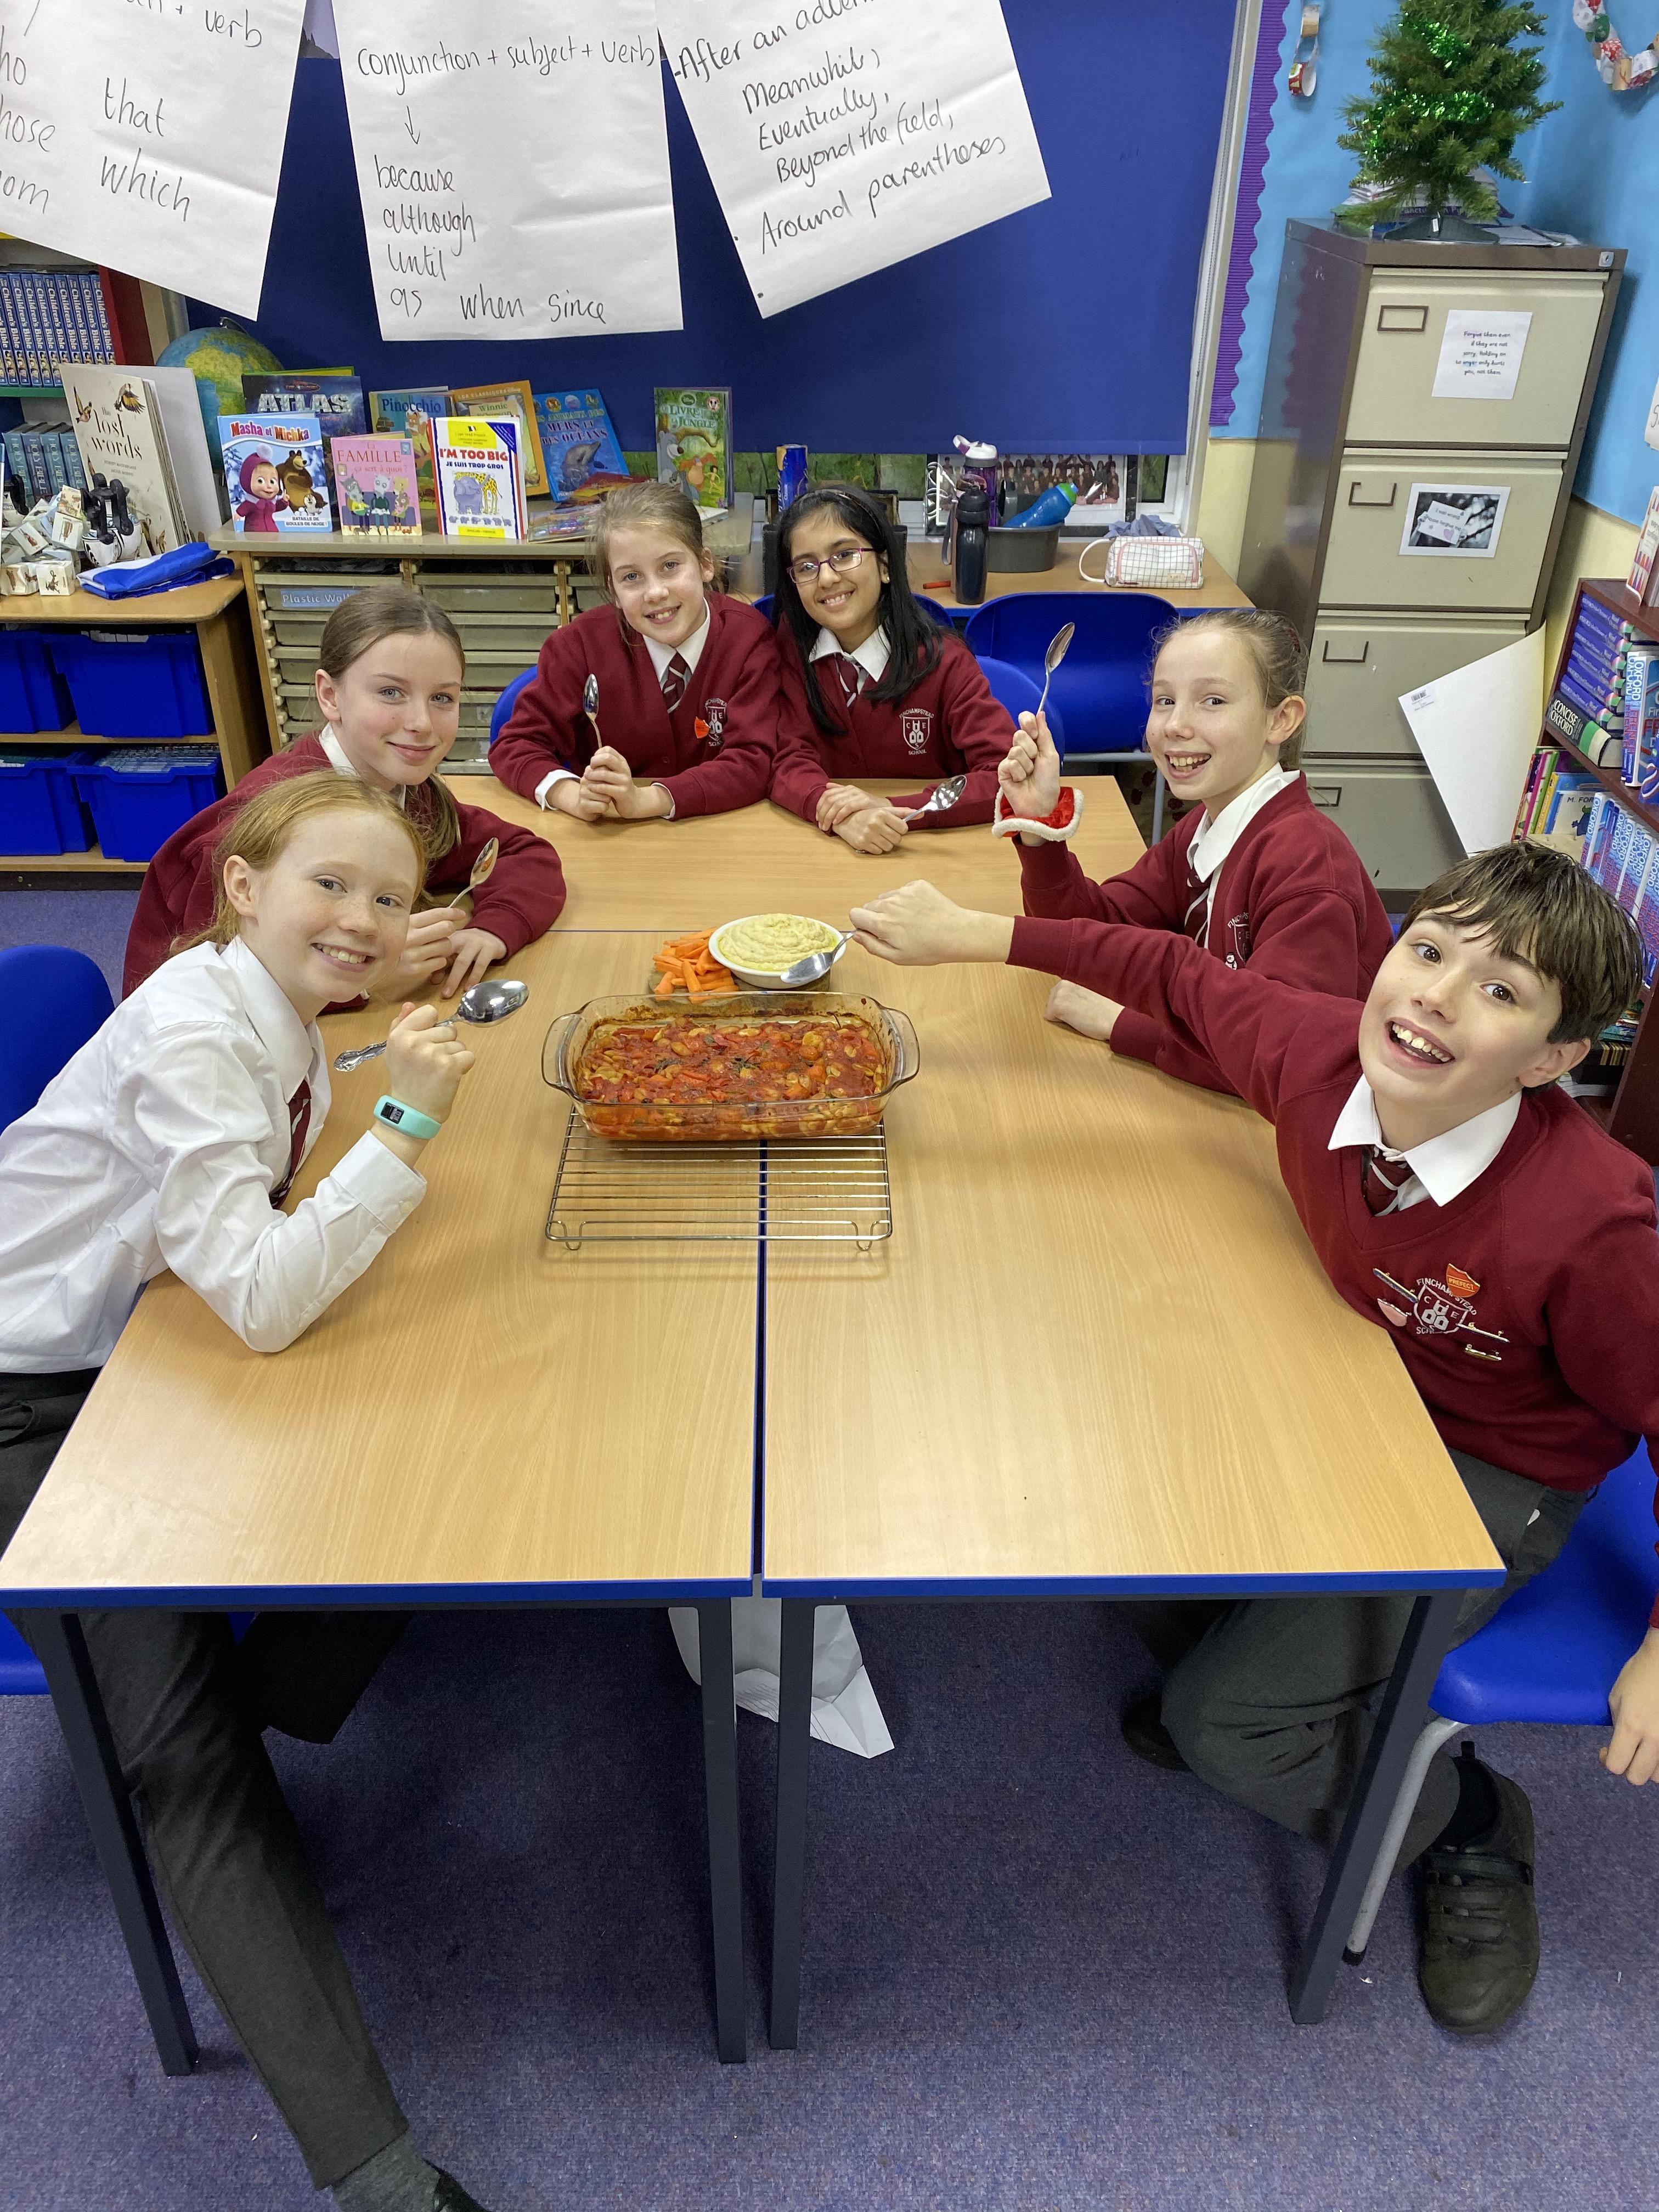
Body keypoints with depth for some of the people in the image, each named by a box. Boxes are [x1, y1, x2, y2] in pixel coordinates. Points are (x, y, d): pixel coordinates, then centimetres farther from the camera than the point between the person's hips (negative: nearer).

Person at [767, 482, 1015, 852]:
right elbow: (790, 761, -8)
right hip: (827, 849, 2)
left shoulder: (944, 660, -8)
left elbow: (1008, 775, -16)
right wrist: (843, 817, -30)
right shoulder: (792, 644, -1)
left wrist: (892, 809, -28)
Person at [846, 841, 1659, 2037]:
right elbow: (1179, 974, -6)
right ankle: (1254, 1669, 26)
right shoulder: (1318, 1051, -22)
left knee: (1224, 1722, -11)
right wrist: (968, 933, -3)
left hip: (1487, 1477, -5)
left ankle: (1469, 1827, 20)